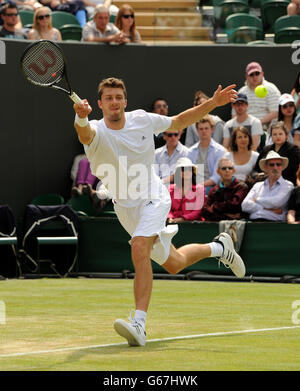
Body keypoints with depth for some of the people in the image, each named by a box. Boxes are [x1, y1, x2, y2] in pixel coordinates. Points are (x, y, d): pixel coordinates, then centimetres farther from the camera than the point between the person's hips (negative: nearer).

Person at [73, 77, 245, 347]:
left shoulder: (142, 120, -6)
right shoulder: (96, 131, -15)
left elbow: (178, 122, 12)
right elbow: (85, 132, -42)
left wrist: (213, 103, 4)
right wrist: (81, 118, -66)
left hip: (153, 199, -2)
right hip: (126, 208, 2)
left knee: (139, 249, -30)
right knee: (174, 264, 13)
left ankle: (140, 325, -35)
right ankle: (219, 247, 44)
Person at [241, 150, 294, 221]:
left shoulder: (288, 185, 11)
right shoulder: (258, 185, 23)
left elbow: (276, 202, -6)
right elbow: (245, 205, 8)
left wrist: (257, 200, 9)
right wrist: (268, 209, -4)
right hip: (253, 221, 3)